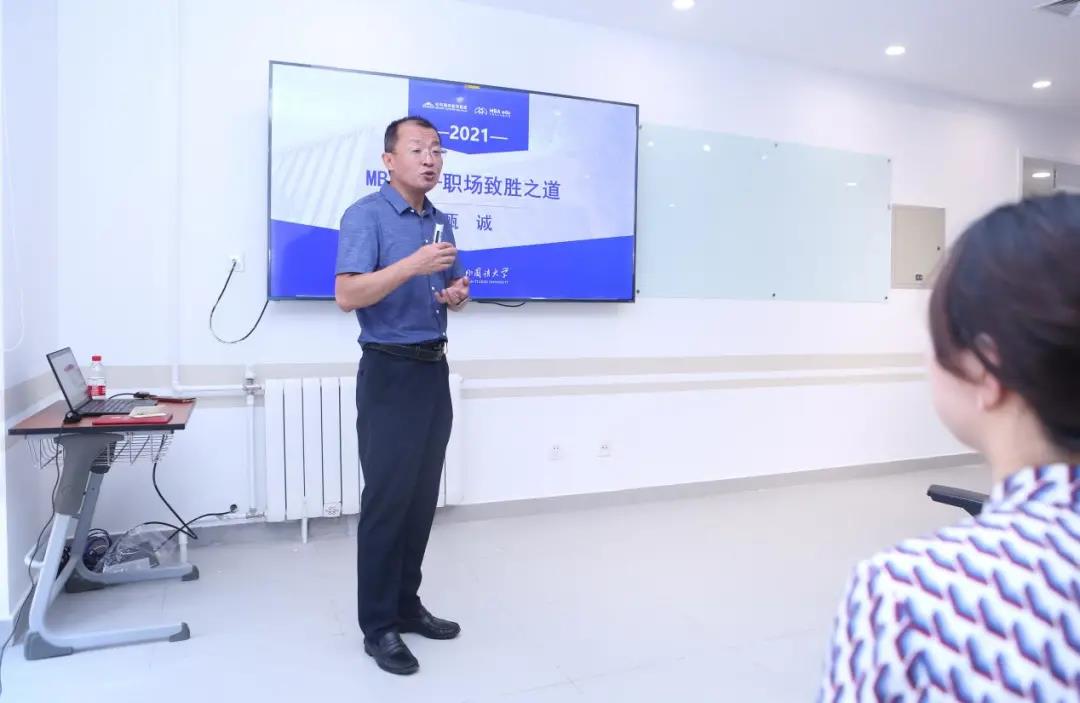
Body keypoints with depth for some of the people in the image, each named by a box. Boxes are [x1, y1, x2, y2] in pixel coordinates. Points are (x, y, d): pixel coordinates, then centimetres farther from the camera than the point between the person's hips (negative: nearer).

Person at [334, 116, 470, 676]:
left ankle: (406, 605, 25)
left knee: (422, 497, 11)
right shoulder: (365, 215, -9)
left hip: (434, 369, 8)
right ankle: (378, 625, 11)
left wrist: (458, 293, -2)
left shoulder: (440, 220, 13)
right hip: (390, 372, -7)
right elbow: (347, 295, -19)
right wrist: (412, 265, -29)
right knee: (386, 498, -2)